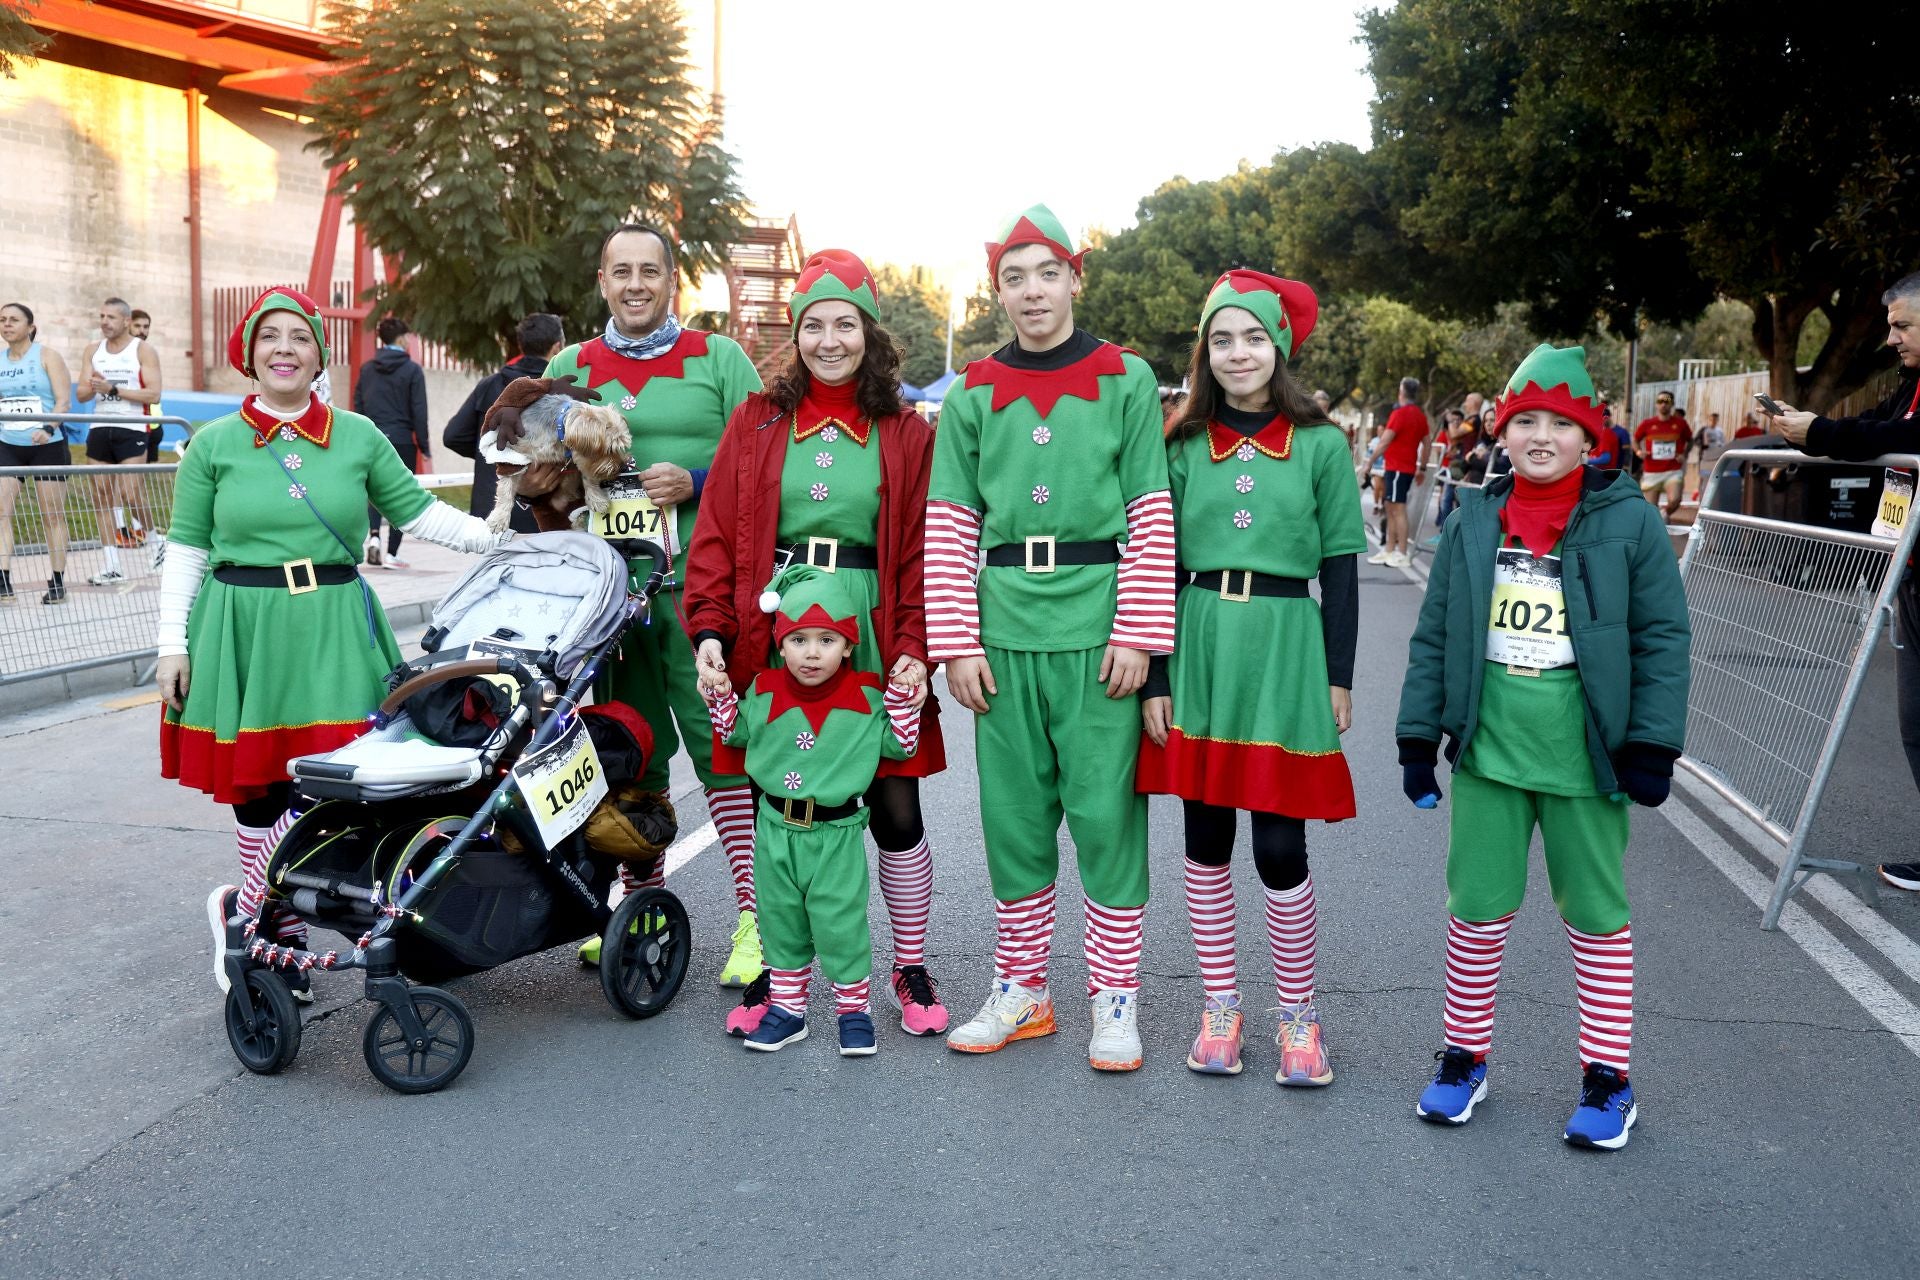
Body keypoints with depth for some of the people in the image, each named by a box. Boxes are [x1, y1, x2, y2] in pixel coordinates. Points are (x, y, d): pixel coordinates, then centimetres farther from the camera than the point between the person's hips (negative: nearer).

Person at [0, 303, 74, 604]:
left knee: (53, 517, 2)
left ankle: (57, 584, 11)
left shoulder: (47, 356, -1)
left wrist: (48, 428, -24)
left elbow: (63, 401, -9)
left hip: (47, 447, -4)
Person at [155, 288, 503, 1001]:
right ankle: (282, 926, 21)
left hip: (333, 630, 1)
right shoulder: (214, 445, 4)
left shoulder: (358, 437, 6)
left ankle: (245, 911, 12)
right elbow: (186, 551, 6)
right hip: (243, 632, 0)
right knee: (257, 786, 4)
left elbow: (418, 512, 8)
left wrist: (503, 540, -2)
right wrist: (172, 643, 1)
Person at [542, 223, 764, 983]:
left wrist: (695, 482, -13)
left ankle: (755, 918, -1)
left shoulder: (719, 360, 7)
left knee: (720, 742, -7)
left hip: (699, 583, -3)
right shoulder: (569, 368, 15)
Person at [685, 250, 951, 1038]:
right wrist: (710, 630, -7)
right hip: (775, 642, 1)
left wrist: (913, 647, -9)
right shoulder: (757, 421, 8)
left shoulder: (906, 434, 6)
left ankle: (911, 969, 22)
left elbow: (921, 553, 2)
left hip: (871, 642, -1)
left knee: (896, 810, 4)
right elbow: (717, 536, 5)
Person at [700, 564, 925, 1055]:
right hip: (776, 828, 3)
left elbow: (899, 745, 1)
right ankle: (787, 1008, 27)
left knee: (840, 924, -1)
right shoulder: (764, 691, 0)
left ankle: (854, 1009, 17)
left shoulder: (865, 697, -6)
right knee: (780, 920, 13)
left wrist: (903, 700, -11)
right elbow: (735, 734, 16)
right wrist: (719, 693, 1)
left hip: (836, 833, -3)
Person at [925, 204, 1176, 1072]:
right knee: (1012, 814, 9)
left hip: (1097, 633, -2)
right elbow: (948, 527, 7)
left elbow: (1152, 517, -1)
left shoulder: (1126, 381, 3)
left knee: (1105, 811, 1)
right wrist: (955, 644, 0)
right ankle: (1021, 990, 23)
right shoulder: (973, 395, 9)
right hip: (1004, 632, 3)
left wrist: (1138, 635, -7)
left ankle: (1115, 999, 13)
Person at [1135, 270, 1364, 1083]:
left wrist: (1339, 678, -1)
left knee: (1279, 850, -2)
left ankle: (1298, 1017, 17)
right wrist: (1155, 677, -1)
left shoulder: (1319, 444, 1)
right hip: (1199, 648, 2)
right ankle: (1219, 1007, 24)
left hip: (1284, 652, -2)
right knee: (1206, 840, 9)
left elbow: (1340, 568, 3)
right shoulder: (1185, 445, 5)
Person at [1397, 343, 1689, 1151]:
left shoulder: (1628, 522, -3)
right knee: (1477, 908, 10)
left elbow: (1663, 639, -2)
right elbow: (1433, 636, 8)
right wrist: (1418, 735, 5)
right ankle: (1464, 1056, 27)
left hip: (1583, 752, -2)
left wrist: (1652, 744, -7)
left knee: (1595, 914, 10)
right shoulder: (1473, 524, 5)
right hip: (1487, 748, 2)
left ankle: (1607, 1077, 23)